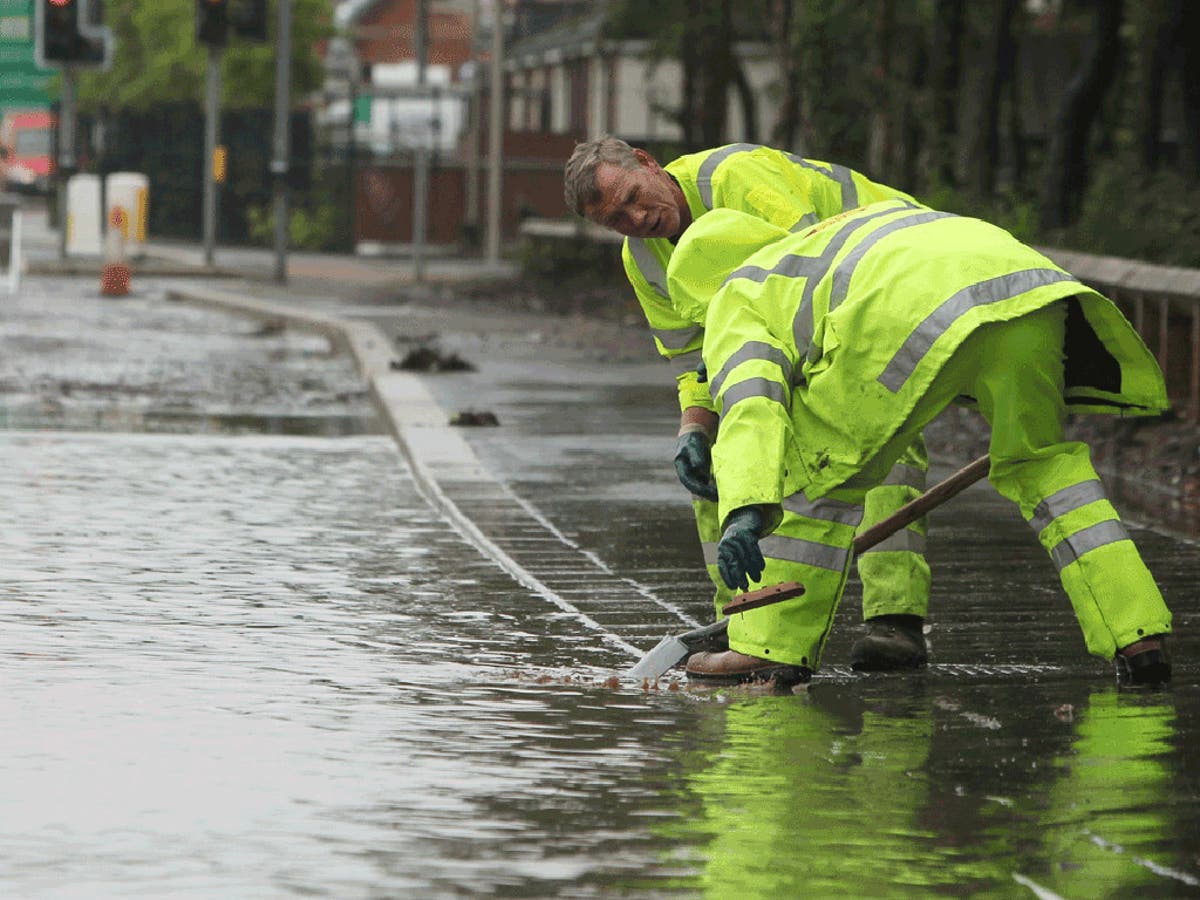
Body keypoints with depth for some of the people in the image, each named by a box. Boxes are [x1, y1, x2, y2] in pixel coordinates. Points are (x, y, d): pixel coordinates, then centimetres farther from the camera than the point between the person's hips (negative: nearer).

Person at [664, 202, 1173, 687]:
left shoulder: (738, 301, 26)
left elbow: (750, 404, 5)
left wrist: (746, 512, -10)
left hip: (917, 310, -6)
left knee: (812, 464, 14)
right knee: (1038, 464, 24)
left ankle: (776, 647, 16)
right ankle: (1138, 636, 16)